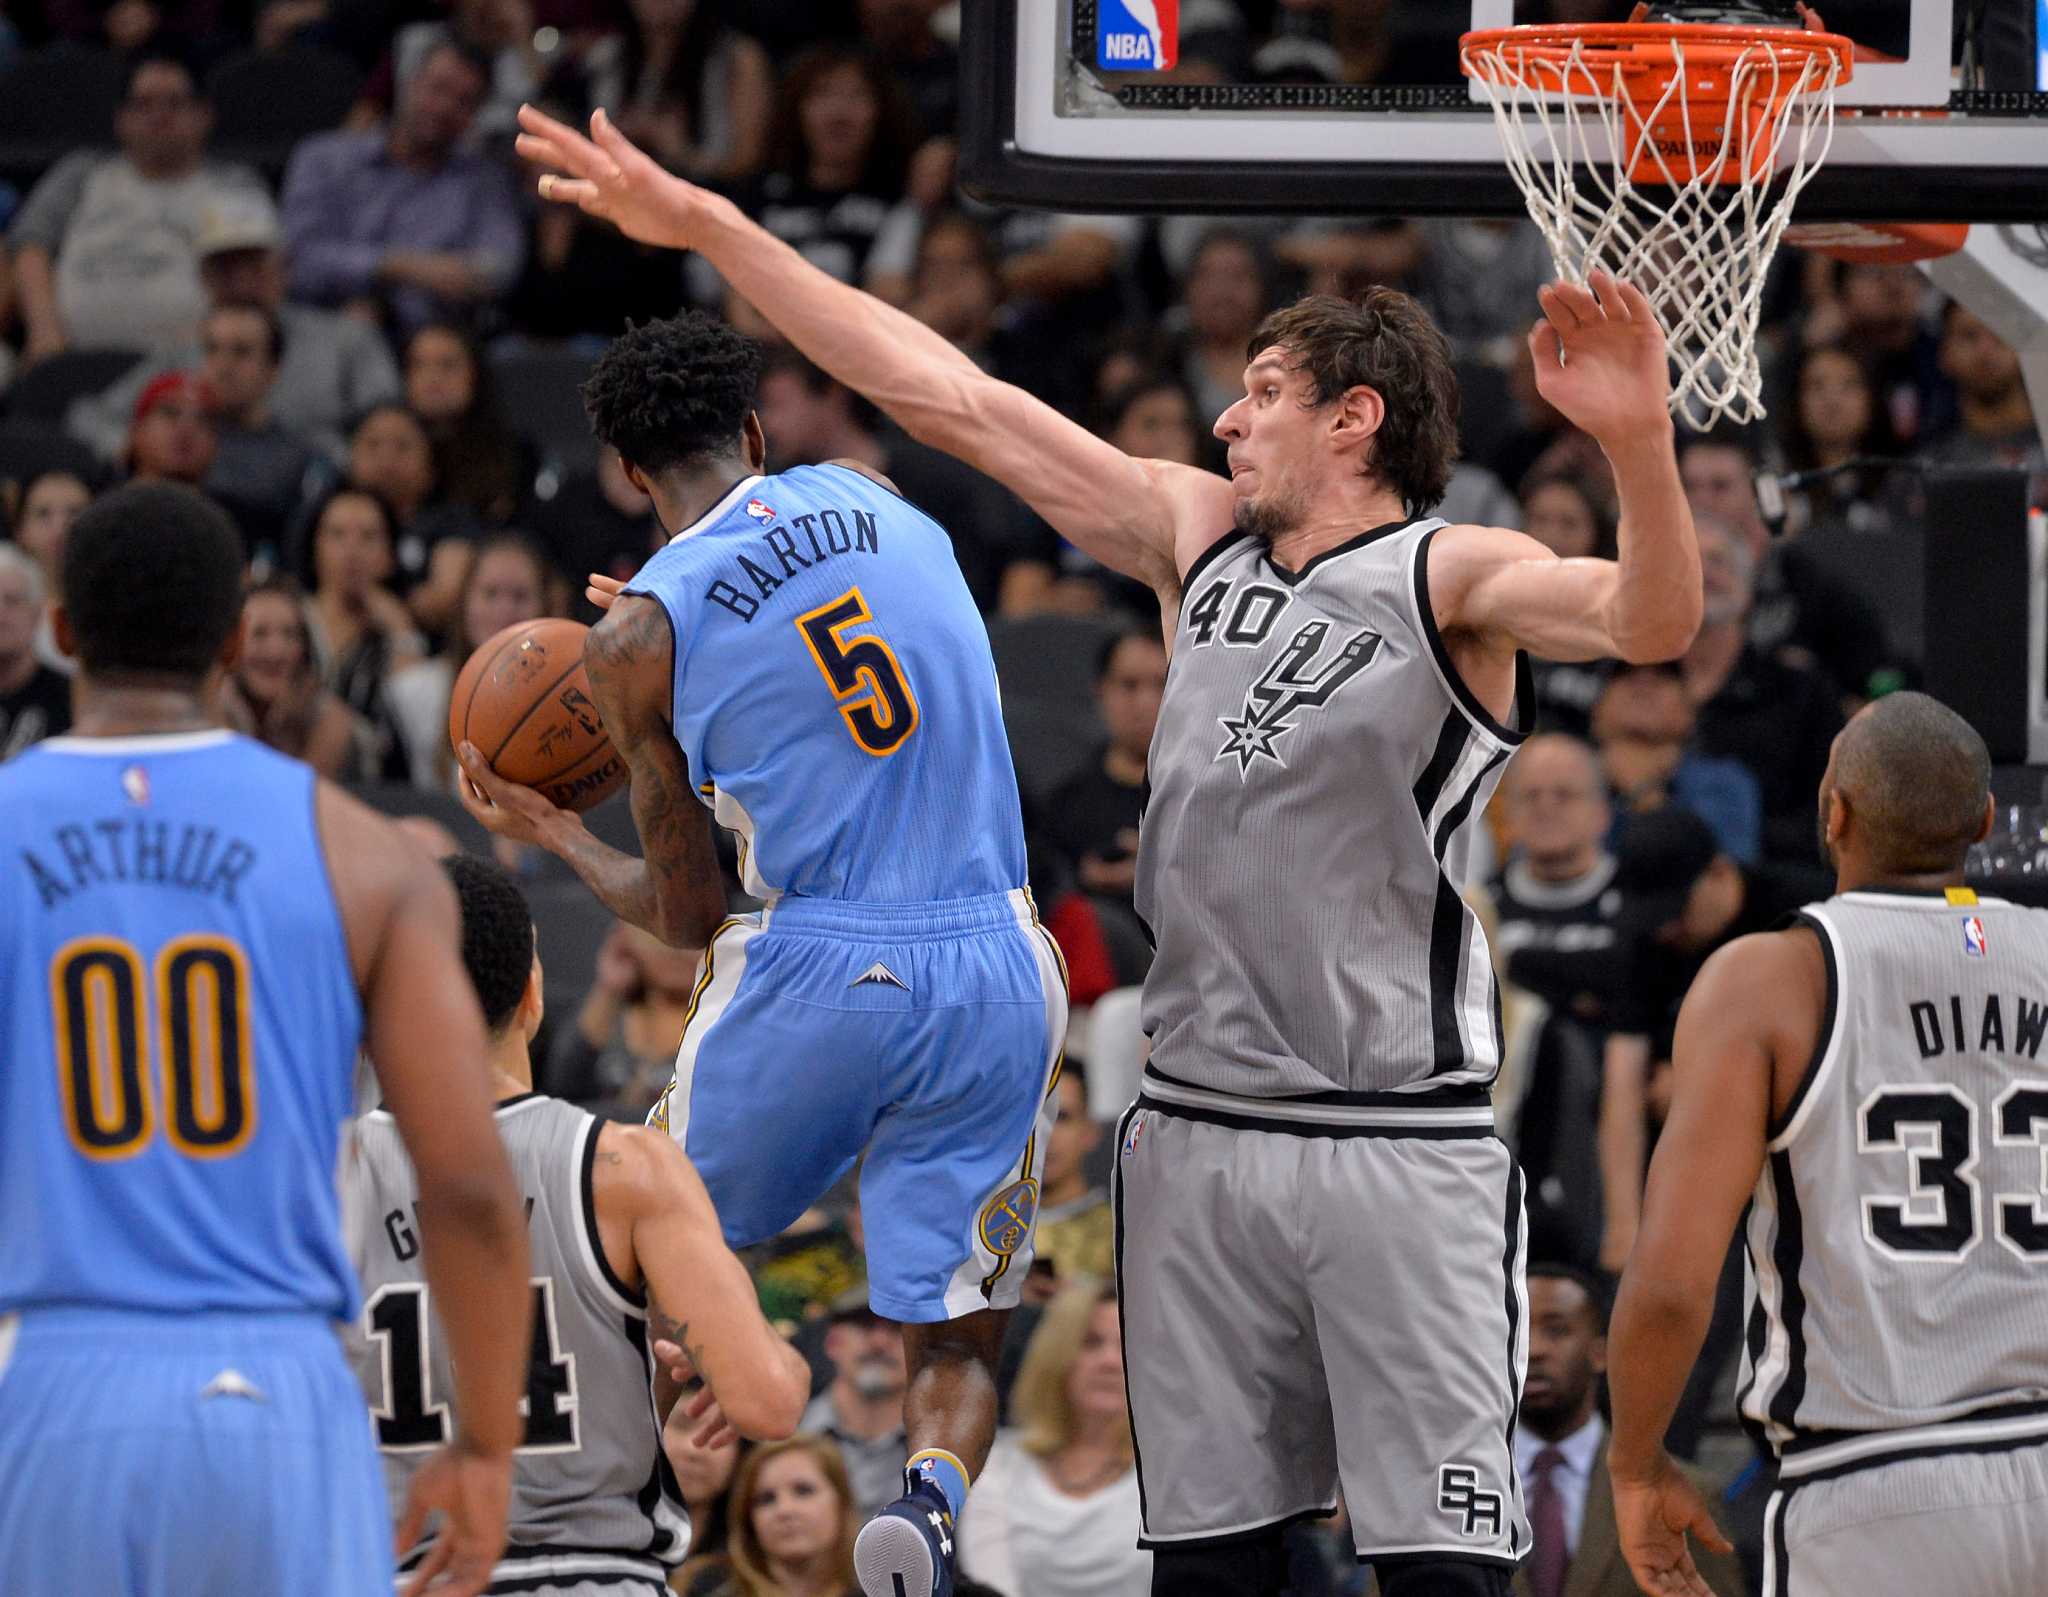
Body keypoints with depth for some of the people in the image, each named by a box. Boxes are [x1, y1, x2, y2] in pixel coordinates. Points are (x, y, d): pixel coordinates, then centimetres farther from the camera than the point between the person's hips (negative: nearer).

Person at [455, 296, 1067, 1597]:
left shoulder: (639, 639, -1)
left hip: (817, 967, -2)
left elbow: (685, 916, 6)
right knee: (956, 1340, 8)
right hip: (997, 967, 3)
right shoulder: (873, 502, 9)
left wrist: (547, 834, 24)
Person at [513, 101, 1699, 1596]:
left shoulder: (1453, 576, -5)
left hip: (1406, 1144, -6)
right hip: (1199, 1128, 6)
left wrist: (1638, 445, -44)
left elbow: (1648, 622, -24)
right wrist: (709, 228, 13)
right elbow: (952, 399, 14)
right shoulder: (1198, 538, 13)